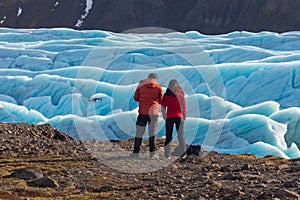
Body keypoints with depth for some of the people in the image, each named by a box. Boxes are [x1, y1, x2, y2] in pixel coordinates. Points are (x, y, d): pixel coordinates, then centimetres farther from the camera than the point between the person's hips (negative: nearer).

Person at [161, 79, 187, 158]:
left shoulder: (166, 95, -3)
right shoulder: (180, 94, -5)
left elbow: (163, 107, 0)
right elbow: (184, 106, -2)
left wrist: (164, 116, 10)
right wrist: (184, 115, 9)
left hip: (169, 117, 0)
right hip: (179, 117, 0)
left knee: (168, 137, 7)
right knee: (181, 136, 7)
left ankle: (167, 155, 3)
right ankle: (182, 154, 4)